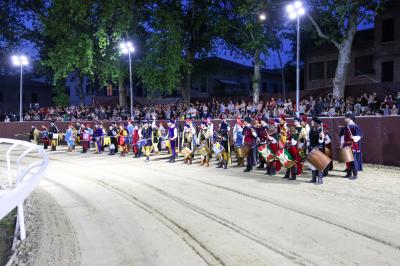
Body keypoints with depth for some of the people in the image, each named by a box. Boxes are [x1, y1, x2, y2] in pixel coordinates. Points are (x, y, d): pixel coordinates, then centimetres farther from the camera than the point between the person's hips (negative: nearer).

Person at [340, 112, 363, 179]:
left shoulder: (355, 127, -11)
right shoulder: (345, 127, 12)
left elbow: (359, 136, -15)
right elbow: (343, 135, 20)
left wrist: (354, 138, -34)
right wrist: (342, 143, 12)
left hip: (353, 147, -7)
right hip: (347, 146, 7)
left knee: (353, 160, -4)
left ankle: (355, 174, 3)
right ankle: (349, 173, 21)